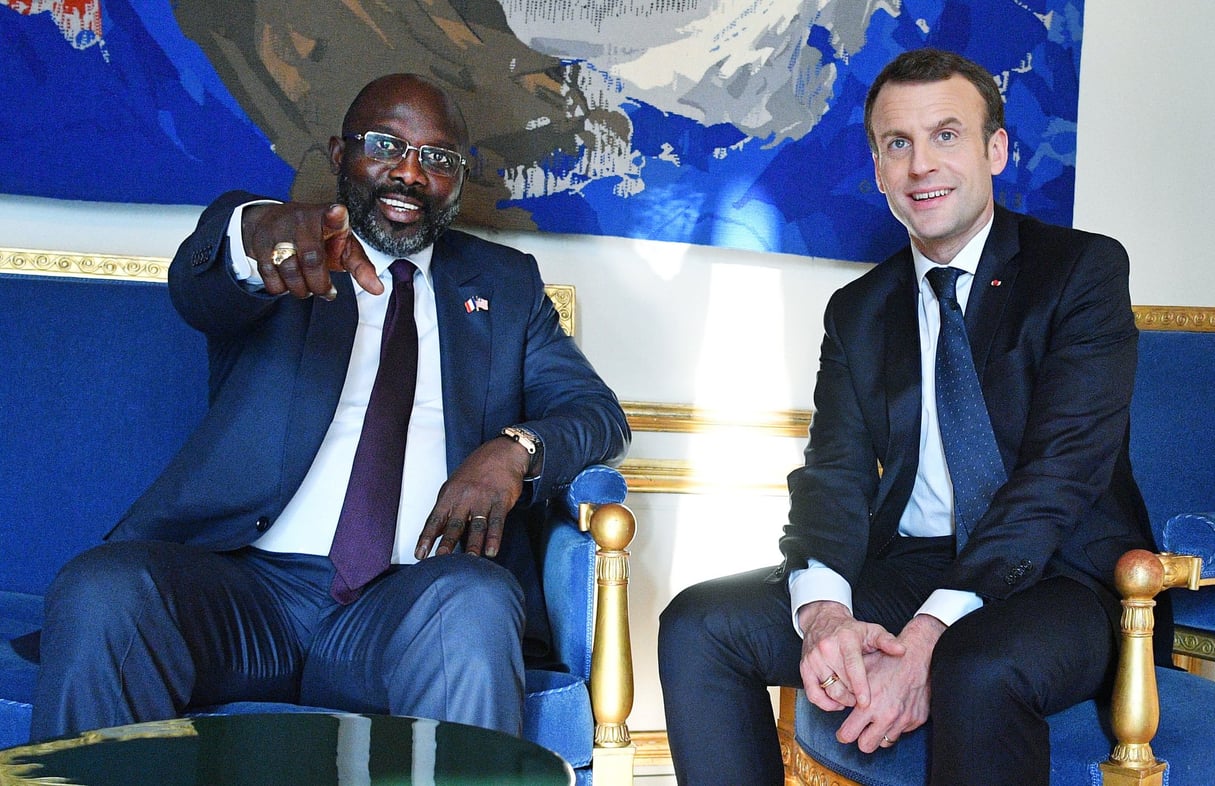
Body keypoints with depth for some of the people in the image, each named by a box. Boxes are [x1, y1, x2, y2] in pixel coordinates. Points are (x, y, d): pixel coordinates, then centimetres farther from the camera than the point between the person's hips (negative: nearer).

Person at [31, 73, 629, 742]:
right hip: (246, 581, 0)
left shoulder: (504, 282, 22)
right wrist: (259, 231, -34)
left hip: (414, 596, 1)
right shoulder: (280, 263, 15)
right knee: (100, 593, -30)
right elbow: (195, 285, -8)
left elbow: (599, 410, 14)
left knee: (475, 605, -35)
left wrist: (516, 448, -10)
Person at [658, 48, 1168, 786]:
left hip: (1056, 579, -4)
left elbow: (1061, 471, -14)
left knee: (979, 670, -38)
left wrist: (929, 638, -25)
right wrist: (824, 610, -21)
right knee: (697, 626, -13)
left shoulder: (1083, 269, -2)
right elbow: (834, 473, 3)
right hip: (903, 571, 5)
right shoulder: (858, 310, 13)